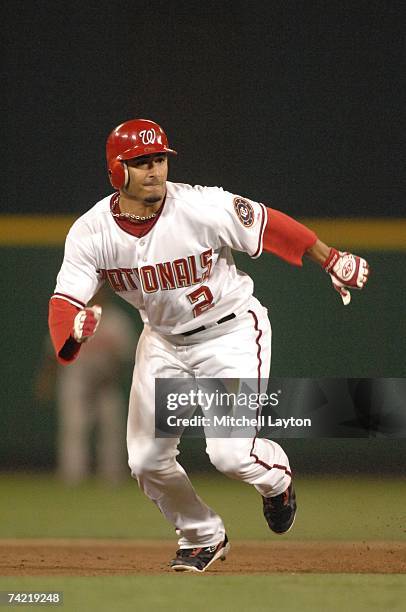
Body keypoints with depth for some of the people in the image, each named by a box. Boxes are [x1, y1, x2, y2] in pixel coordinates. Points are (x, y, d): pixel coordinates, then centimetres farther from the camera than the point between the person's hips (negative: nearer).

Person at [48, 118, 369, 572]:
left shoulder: (202, 207, -27)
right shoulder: (91, 232, -18)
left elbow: (269, 225, -16)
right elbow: (64, 304, -21)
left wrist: (333, 262, -10)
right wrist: (75, 327, -45)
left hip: (232, 330, -4)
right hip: (163, 339, 4)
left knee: (231, 453, -18)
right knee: (147, 461, 4)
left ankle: (275, 475, 20)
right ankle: (202, 537, 31)